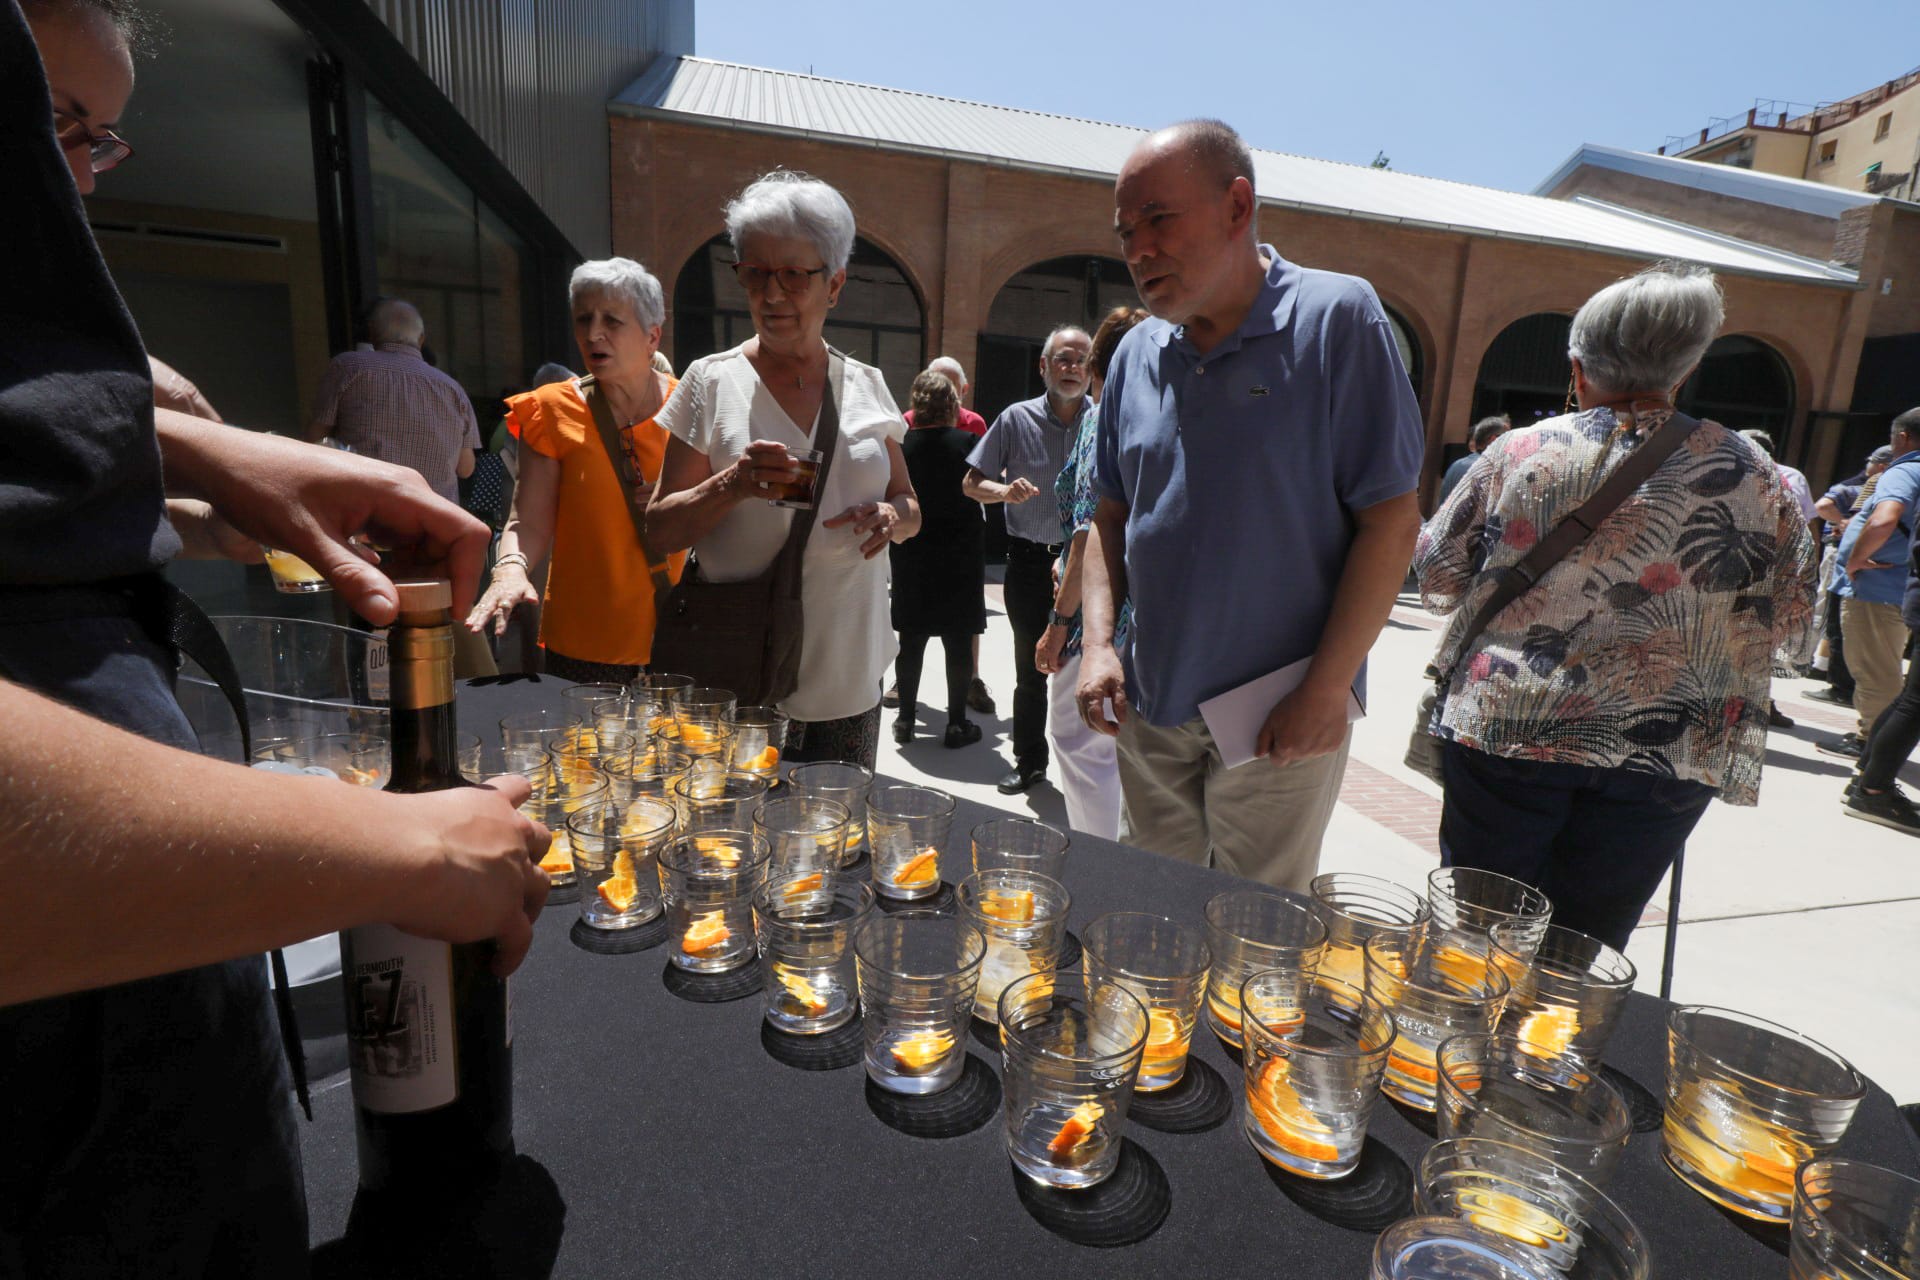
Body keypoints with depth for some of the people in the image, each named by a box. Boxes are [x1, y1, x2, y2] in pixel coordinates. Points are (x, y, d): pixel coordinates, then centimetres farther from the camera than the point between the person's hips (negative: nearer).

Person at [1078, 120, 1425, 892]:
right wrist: (1098, 639, -2)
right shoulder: (1136, 354, 5)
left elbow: (1391, 518, -12)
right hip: (1149, 705, 5)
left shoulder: (1337, 319, -10)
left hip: (1280, 716, -4)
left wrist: (1326, 692, -15)